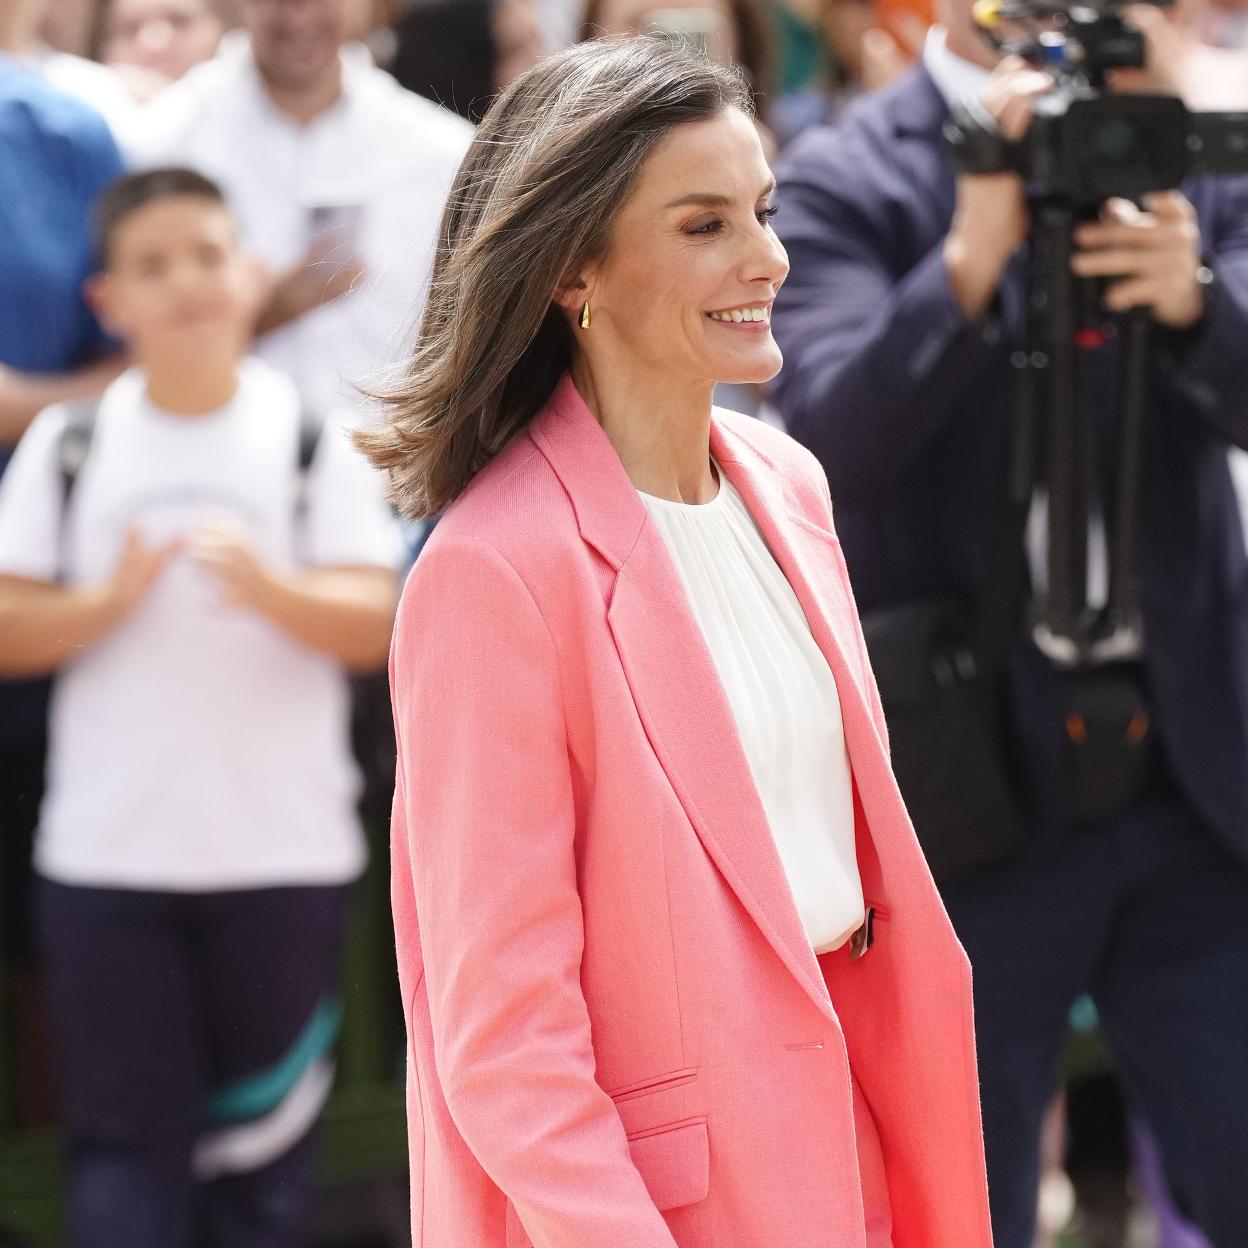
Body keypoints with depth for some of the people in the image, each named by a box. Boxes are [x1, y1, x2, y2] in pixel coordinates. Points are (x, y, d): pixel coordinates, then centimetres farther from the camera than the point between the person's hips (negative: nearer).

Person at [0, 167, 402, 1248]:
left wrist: (274, 590, -26)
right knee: (126, 1138, 0)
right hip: (106, 860, 0)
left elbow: (374, 623, -7)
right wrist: (107, 602, -17)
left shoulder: (315, 440, 2)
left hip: (283, 857, 0)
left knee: (267, 1138, 7)